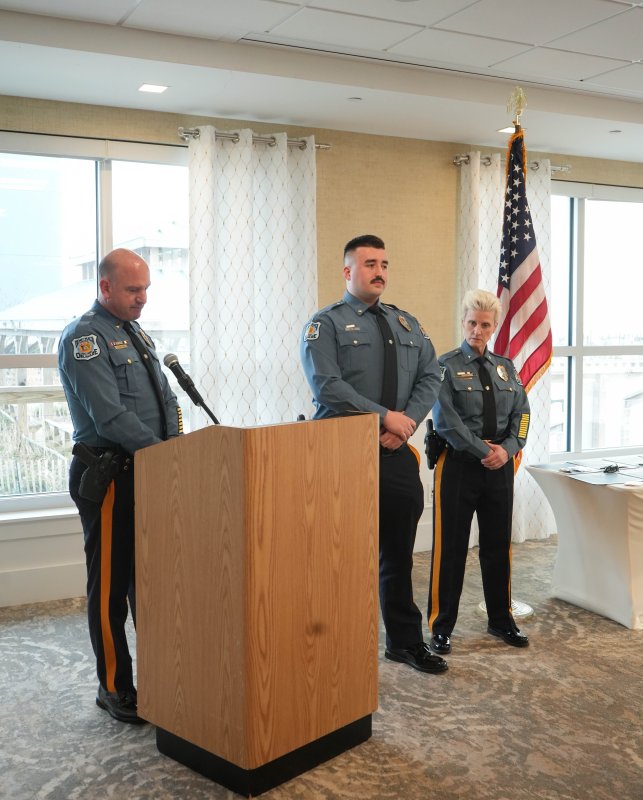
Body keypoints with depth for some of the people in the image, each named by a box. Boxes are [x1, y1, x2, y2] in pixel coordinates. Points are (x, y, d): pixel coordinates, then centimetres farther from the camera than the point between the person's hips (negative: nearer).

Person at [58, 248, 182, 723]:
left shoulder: (137, 334, 15)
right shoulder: (85, 338, -12)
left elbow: (167, 399, 16)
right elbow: (110, 416, -21)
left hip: (151, 474, 8)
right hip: (110, 478, -8)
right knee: (111, 585, 3)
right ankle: (114, 688, 16)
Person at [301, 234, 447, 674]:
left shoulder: (408, 324, 16)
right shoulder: (326, 324, -2)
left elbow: (430, 378, 9)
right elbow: (327, 386, -15)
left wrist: (408, 421, -8)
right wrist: (385, 416, -16)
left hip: (397, 454, 5)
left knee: (399, 554, 14)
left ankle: (406, 641, 28)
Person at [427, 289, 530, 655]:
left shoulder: (506, 367, 11)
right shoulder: (447, 365, -5)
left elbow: (522, 414, 8)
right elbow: (446, 420, -14)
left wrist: (507, 448, -9)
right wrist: (483, 451, -16)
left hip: (500, 465, 5)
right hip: (459, 465, -5)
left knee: (499, 547, 14)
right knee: (451, 548, 2)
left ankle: (501, 620, 29)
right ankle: (442, 627, 14)